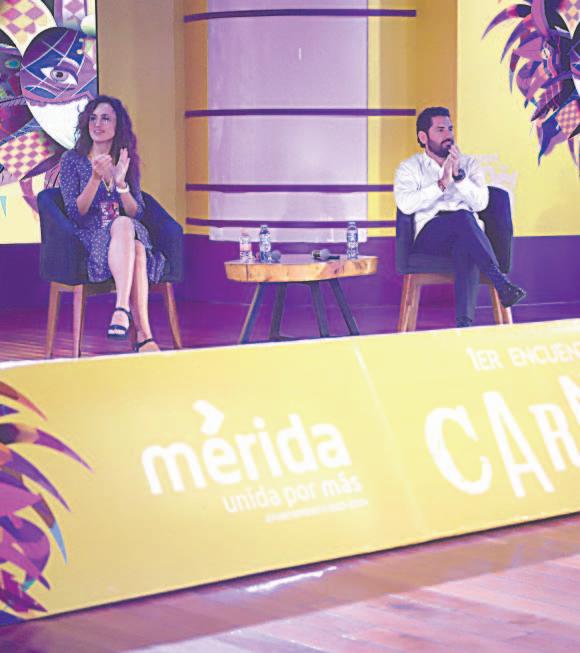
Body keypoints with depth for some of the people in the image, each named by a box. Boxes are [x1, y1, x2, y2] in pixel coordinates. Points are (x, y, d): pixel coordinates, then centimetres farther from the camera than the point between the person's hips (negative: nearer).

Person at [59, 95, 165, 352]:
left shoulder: (128, 161, 13)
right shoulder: (72, 159, 4)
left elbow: (137, 213, 6)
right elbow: (75, 213, -4)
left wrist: (120, 182, -12)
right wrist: (96, 178, -18)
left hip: (128, 233, 3)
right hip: (90, 238, -3)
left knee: (137, 250, -36)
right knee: (123, 224, -38)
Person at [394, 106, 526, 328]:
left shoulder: (468, 164, 20)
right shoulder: (410, 168, 13)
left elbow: (481, 202, 3)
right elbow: (405, 204, -8)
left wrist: (459, 176, -10)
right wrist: (442, 183, -14)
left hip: (468, 234, 2)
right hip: (430, 234, -2)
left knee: (465, 249, -38)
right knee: (463, 217, -36)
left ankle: (465, 322, -54)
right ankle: (501, 284, -45)